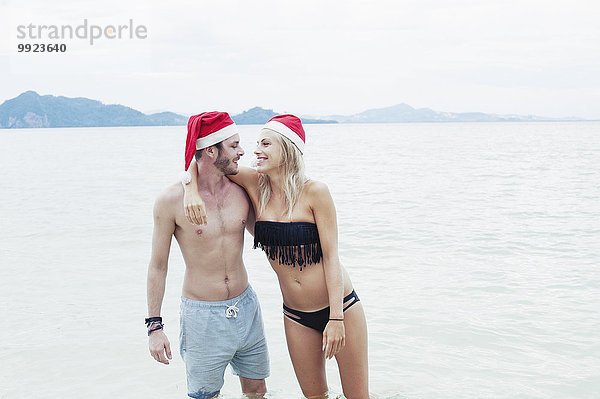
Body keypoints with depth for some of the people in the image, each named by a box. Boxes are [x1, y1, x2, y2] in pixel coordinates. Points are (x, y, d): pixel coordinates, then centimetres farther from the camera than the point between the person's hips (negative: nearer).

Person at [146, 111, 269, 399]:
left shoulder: (240, 190, -2)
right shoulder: (172, 200, -13)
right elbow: (158, 265, -5)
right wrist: (154, 325, -5)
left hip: (246, 307, 5)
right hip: (203, 315, -4)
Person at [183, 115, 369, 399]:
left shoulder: (314, 192, -14)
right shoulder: (256, 186, -3)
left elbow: (331, 257, -13)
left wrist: (336, 319, -17)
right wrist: (192, 191, -15)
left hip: (340, 307, -4)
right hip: (296, 315, 4)